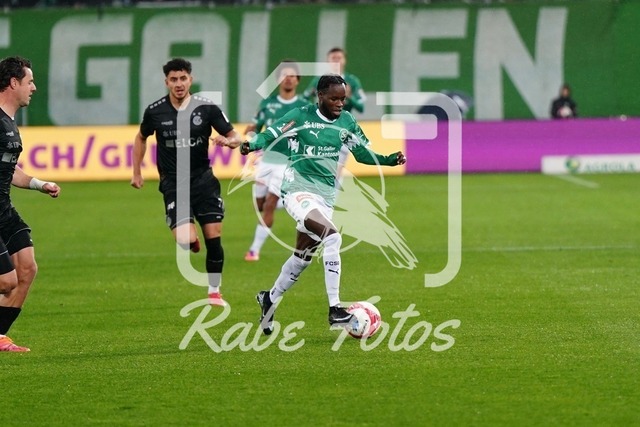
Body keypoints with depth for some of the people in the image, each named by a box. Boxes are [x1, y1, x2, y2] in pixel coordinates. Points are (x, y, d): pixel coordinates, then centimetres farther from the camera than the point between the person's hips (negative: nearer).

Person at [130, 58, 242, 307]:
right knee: (186, 241, -20)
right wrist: (136, 172, 15)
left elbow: (235, 137, 1)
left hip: (203, 180, 1)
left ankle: (214, 292, 15)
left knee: (213, 239, -3)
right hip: (173, 184, -1)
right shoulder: (155, 111, -3)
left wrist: (227, 141, -22)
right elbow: (141, 138, 16)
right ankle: (192, 240, 20)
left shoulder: (207, 108, -5)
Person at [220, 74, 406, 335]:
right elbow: (270, 135, -7)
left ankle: (270, 299, 39)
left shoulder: (346, 122, 9)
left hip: (326, 196, 7)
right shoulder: (300, 117, -6)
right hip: (299, 191, -7)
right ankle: (334, 310, -26)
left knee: (303, 257, 14)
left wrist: (390, 160, -1)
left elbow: (364, 154, 14)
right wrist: (251, 145, -27)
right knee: (332, 237, -27)